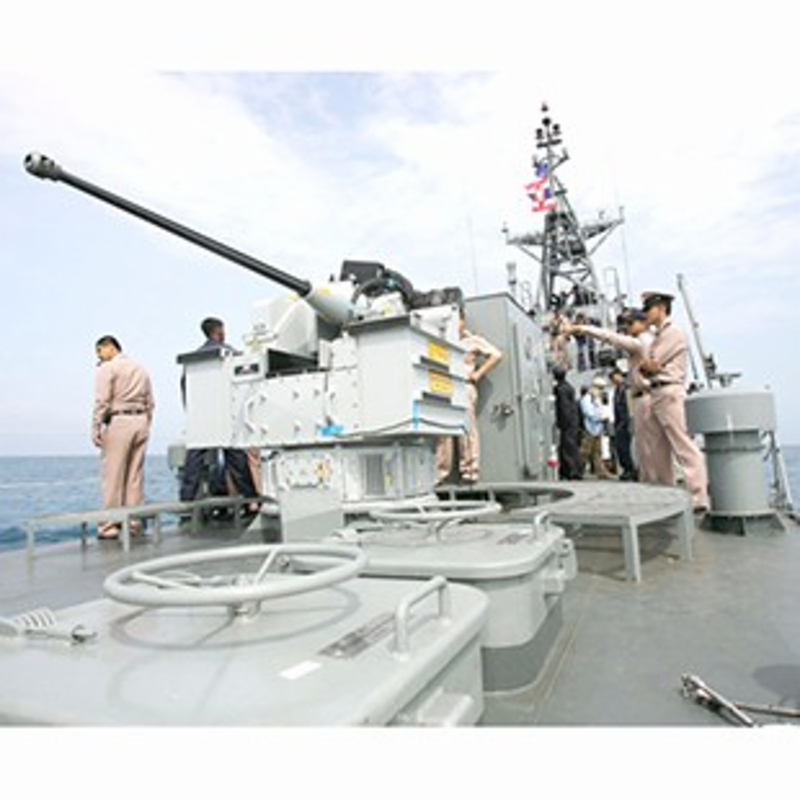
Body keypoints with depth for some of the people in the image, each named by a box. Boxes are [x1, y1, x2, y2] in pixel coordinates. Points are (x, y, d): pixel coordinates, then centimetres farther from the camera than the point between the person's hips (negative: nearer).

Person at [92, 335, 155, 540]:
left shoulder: (107, 368, -1)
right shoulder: (140, 369, 18)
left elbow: (102, 401, -10)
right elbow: (150, 403, 14)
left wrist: (96, 428, -9)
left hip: (118, 422, -6)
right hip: (141, 421, 6)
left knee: (113, 476, -3)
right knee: (135, 476, 7)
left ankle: (110, 525, -1)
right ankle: (134, 522, 11)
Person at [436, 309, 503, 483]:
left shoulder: (473, 340, 10)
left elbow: (497, 355, 2)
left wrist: (477, 374, -3)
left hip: (464, 387, -4)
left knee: (467, 429, -5)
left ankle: (470, 470, -1)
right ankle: (440, 472, 4)